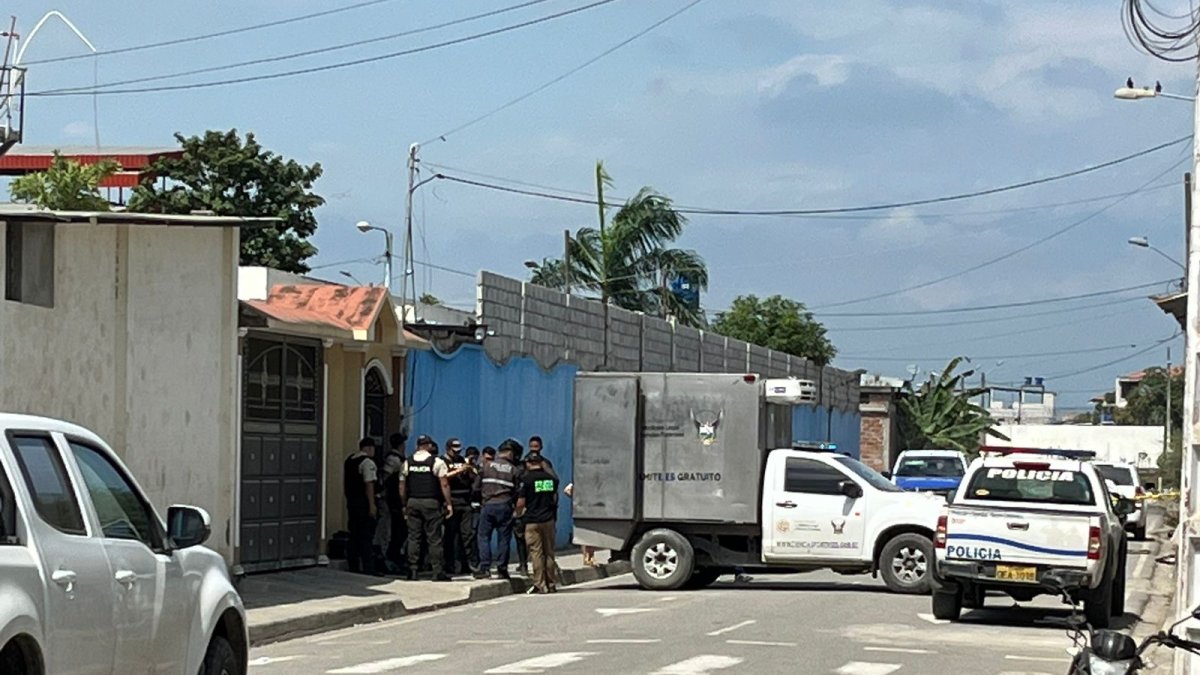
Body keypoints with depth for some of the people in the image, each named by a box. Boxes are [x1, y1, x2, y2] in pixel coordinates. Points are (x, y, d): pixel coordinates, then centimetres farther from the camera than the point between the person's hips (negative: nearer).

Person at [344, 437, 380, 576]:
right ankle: (368, 569, -9)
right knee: (366, 537, -7)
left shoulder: (348, 460, 14)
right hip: (364, 503, -8)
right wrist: (372, 505, -19)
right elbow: (369, 485, -19)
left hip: (351, 502, 8)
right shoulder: (367, 462, -13)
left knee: (354, 536, 13)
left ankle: (353, 567, 16)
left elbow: (344, 483, 19)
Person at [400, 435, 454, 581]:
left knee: (413, 537, 6)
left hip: (413, 502, 3)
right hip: (431, 503, -3)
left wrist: (405, 505, 16)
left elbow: (402, 486, 8)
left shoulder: (408, 463, 7)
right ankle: (437, 572, -2)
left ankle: (412, 571, 3)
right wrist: (448, 504, -3)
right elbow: (444, 484, -8)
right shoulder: (436, 462, -4)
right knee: (434, 538, -1)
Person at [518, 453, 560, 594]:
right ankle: (551, 583, 15)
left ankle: (540, 585, -4)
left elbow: (521, 503, -9)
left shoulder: (527, 479, -10)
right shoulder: (551, 478, 4)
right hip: (549, 519, 4)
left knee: (536, 552, -2)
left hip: (533, 521, -4)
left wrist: (518, 513, 12)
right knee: (549, 552, 11)